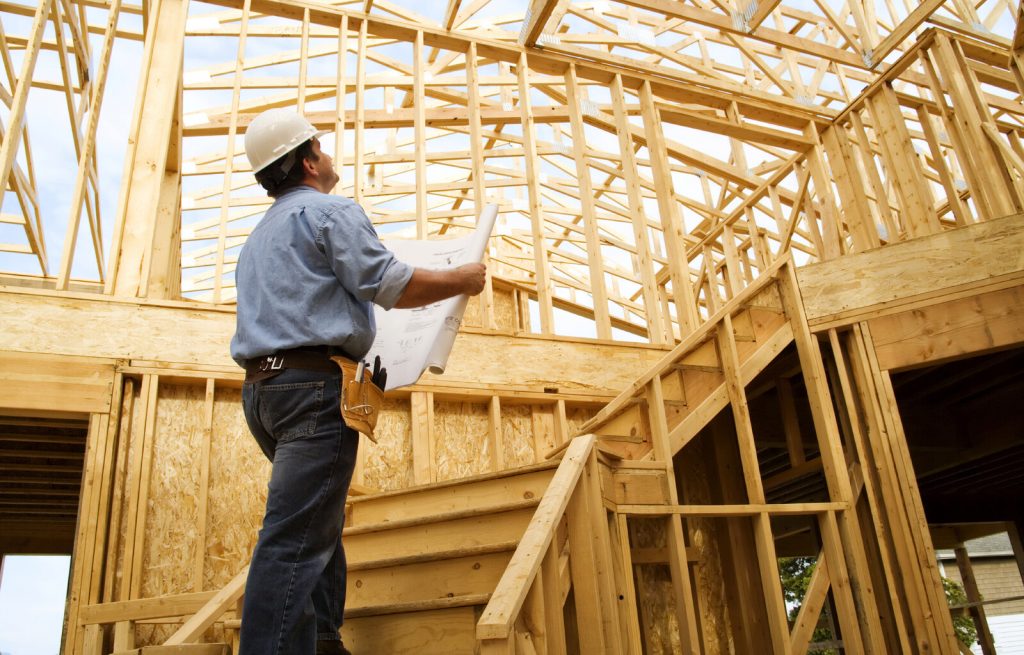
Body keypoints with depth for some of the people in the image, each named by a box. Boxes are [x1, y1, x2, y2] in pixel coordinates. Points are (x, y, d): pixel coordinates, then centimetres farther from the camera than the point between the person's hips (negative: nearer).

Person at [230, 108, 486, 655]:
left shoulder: (258, 236, 26)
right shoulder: (331, 211, -3)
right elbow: (392, 286, -11)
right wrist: (463, 280, 2)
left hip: (260, 386, 9)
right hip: (314, 383, -9)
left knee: (320, 523, 19)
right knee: (295, 537, -13)